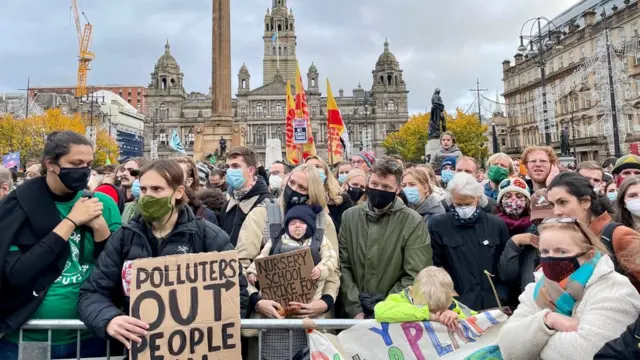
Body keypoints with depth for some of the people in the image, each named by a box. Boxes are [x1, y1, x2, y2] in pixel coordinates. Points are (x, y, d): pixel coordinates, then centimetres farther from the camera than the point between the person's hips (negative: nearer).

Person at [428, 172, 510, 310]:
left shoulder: (497, 225, 5)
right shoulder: (437, 225, -3)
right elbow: (435, 266, 1)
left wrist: (501, 297, 2)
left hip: (494, 303, 2)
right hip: (457, 304, -2)